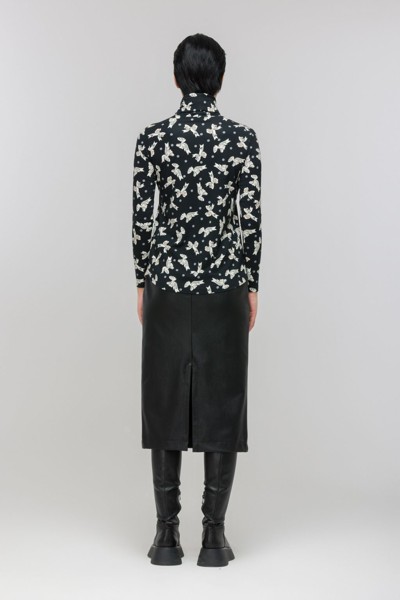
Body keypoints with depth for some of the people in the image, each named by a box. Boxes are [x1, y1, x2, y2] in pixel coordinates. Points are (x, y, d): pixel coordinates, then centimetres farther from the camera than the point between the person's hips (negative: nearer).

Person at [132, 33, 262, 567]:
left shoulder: (153, 138, -2)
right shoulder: (243, 138, -3)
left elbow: (142, 218, -1)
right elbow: (251, 220, -3)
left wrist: (143, 283, 9)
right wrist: (251, 285, 6)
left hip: (167, 283, 1)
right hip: (224, 285, 0)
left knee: (166, 403, 7)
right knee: (222, 404, 5)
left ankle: (167, 535, 10)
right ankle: (213, 534, 9)